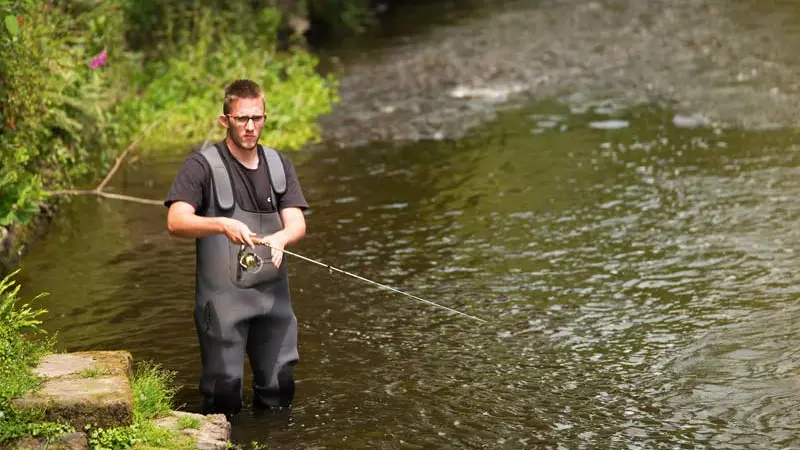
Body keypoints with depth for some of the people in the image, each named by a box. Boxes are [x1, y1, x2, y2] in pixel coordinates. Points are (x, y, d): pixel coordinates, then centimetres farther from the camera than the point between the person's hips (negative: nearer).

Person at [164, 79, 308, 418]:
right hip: (222, 297, -4)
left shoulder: (279, 165, 9)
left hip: (273, 294, 5)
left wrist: (280, 238, -25)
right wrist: (222, 225, -36)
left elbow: (297, 223, -1)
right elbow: (176, 222, -19)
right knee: (223, 392, -1)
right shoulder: (202, 166, -6)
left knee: (279, 388, 11)